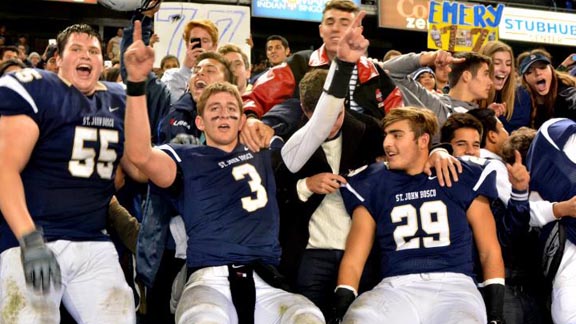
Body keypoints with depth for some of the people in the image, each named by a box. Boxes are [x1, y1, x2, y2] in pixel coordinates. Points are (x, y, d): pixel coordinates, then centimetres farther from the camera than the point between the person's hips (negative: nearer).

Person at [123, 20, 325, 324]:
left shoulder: (262, 152, 23)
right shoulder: (185, 158, 10)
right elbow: (140, 155, -11)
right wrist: (137, 83, -19)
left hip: (264, 281, 3)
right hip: (210, 279, -3)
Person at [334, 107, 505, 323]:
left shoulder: (462, 178, 11)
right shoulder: (373, 186, 14)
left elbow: (489, 252, 13)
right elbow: (353, 260, 11)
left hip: (454, 286, 0)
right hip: (396, 287, 1)